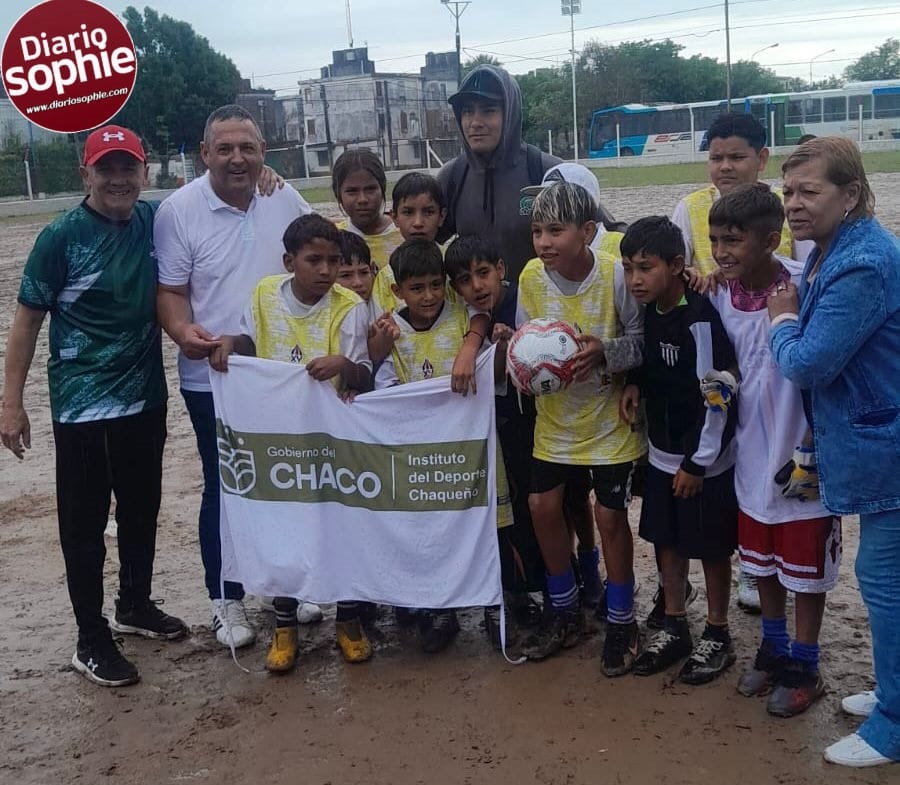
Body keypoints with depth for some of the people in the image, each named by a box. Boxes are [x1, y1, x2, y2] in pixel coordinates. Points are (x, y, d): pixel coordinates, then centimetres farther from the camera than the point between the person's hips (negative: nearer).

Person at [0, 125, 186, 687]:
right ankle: (92, 640, 17)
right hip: (83, 404, -5)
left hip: (146, 396, 5)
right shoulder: (62, 237, -13)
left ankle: (136, 605, 39)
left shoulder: (156, 221, -2)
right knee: (85, 522, 4)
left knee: (142, 510, 18)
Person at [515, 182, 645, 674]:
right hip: (555, 421, 4)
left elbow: (642, 339, -13)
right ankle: (565, 612, 29)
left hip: (609, 421, -4)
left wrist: (605, 352, -30)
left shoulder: (617, 276, -20)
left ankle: (621, 622, 22)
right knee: (543, 507, 8)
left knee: (610, 516, 1)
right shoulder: (531, 278, -9)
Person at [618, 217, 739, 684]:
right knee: (667, 540, 15)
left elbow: (718, 398, -21)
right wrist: (634, 384, -2)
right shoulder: (649, 312, 0)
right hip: (662, 454, 7)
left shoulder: (700, 320, -23)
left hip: (705, 461, -7)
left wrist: (697, 463, -17)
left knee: (711, 548, 7)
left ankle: (717, 636, 24)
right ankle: (674, 628, 32)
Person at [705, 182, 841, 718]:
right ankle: (774, 649, 41)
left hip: (803, 455, -6)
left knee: (805, 567, 11)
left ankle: (805, 668, 29)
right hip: (753, 455, 6)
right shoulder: (721, 297, -4)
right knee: (762, 561, 21)